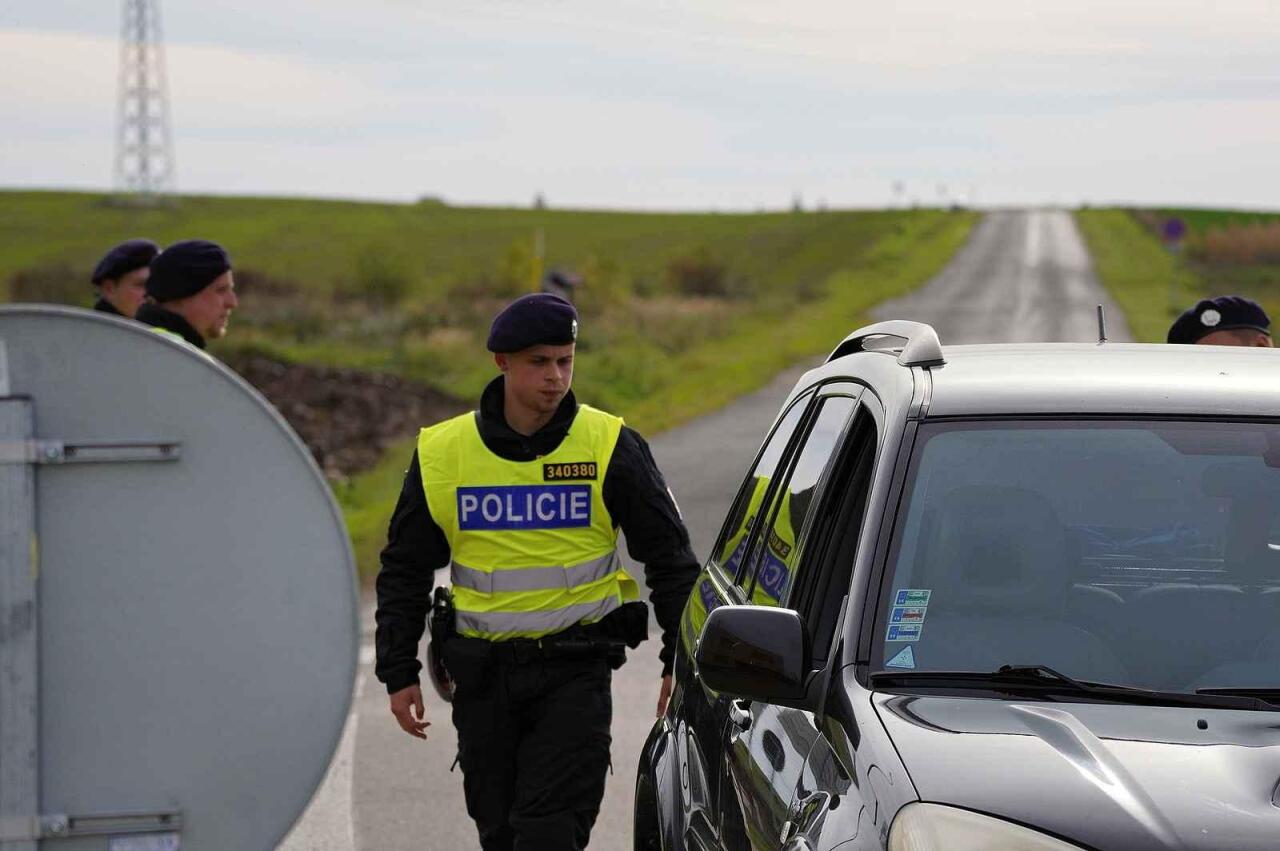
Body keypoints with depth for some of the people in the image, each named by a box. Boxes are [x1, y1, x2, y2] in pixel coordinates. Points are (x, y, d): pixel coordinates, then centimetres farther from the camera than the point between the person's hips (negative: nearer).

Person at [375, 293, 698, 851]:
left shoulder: (611, 447, -4)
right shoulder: (441, 453, 1)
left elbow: (670, 558, 2)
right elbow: (404, 570, 11)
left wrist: (680, 662, -3)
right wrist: (399, 674, 8)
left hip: (576, 673, -3)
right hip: (481, 675, 3)